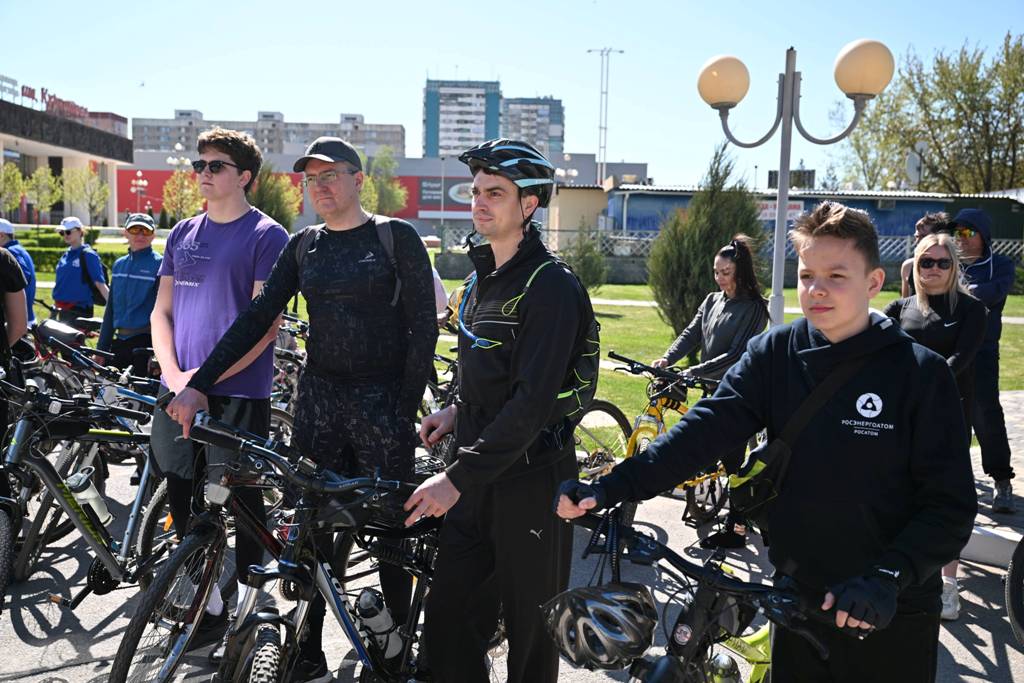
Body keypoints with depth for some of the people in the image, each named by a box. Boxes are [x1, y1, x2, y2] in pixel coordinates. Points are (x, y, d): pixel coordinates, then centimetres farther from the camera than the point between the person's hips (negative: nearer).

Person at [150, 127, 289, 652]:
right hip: (178, 388, 6)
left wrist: (206, 376, -16)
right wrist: (173, 373, -3)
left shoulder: (266, 236, -5)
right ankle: (205, 598, 26)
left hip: (237, 392, -6)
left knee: (243, 499, 3)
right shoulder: (182, 234, 13)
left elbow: (265, 323, -11)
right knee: (182, 499, 11)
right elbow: (162, 311, 13)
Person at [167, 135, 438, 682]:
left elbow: (423, 325, -5)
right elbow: (258, 316, 4)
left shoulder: (397, 237, -3)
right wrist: (198, 384, -4)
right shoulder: (303, 246, 10)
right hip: (319, 397, 4)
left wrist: (407, 407, -11)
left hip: (383, 401, -4)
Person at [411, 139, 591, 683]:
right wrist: (458, 411, 7)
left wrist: (459, 477, -26)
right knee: (447, 620, 12)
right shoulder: (480, 277, 11)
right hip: (476, 482, 8)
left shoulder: (550, 286, -17)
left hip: (530, 480, -8)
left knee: (530, 632, 9)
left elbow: (532, 402, -24)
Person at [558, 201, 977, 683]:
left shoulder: (919, 372, -11)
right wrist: (612, 488, -28)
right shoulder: (774, 354, -4)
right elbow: (705, 428, -16)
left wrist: (889, 575, -26)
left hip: (891, 616, -2)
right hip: (799, 598, 2)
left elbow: (951, 503, -11)